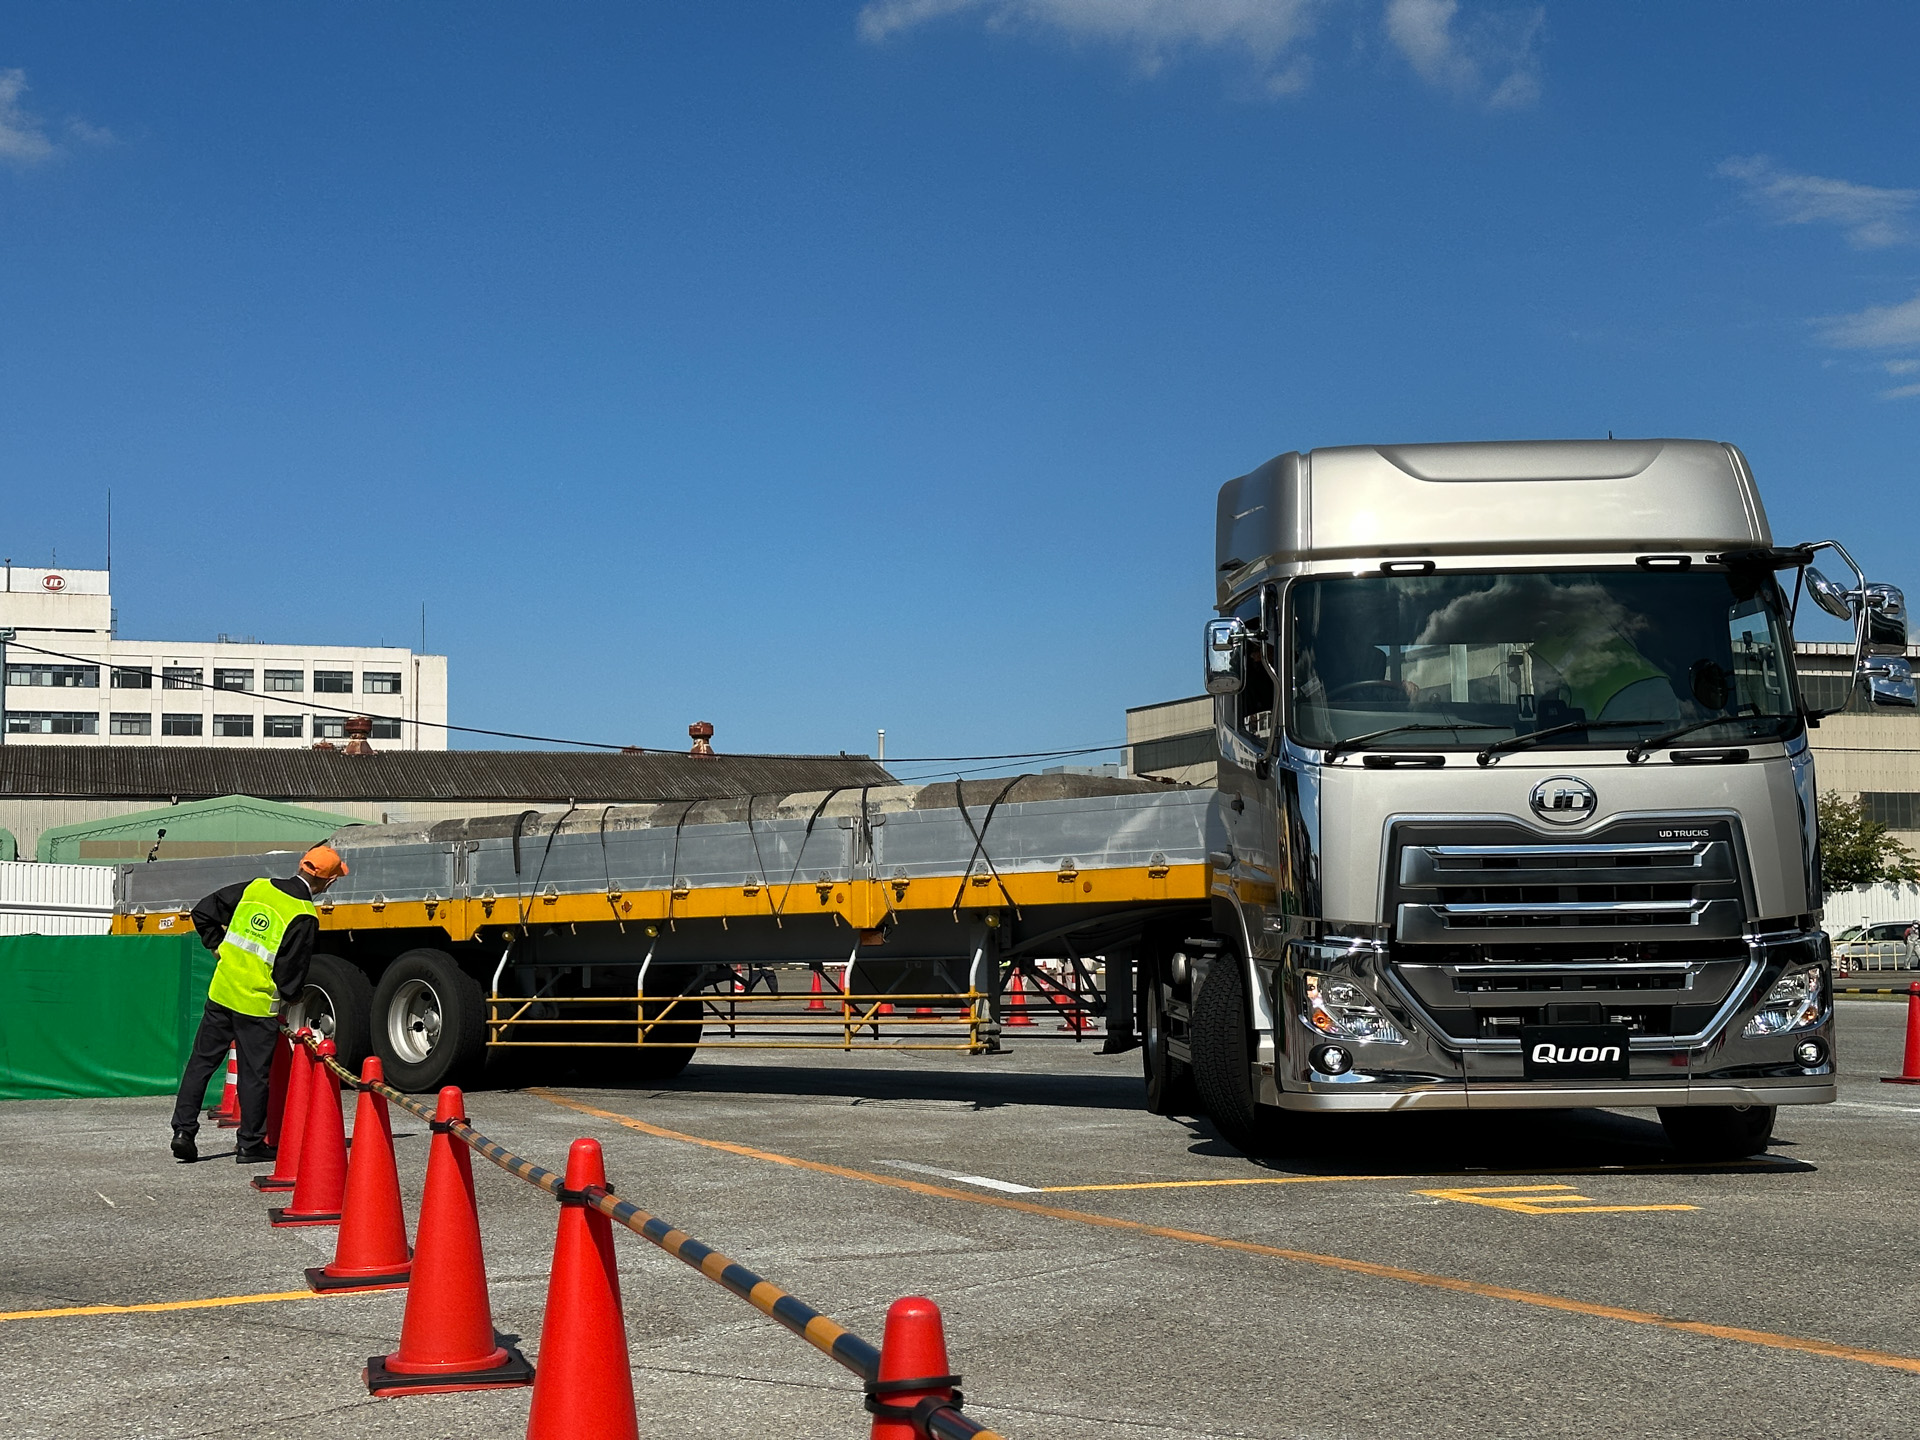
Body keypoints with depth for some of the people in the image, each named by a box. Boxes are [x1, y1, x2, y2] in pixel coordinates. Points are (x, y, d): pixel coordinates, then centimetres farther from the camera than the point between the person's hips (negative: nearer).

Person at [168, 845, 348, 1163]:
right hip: (259, 1004, -5)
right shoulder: (305, 917, -14)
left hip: (221, 992, 5)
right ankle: (251, 1145, 13)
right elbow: (292, 973, -12)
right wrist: (286, 1000, 7)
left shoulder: (256, 888, 2)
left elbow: (203, 913, 8)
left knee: (201, 1062, 14)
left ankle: (183, 1130, 11)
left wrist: (218, 947, 17)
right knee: (254, 1075, 5)